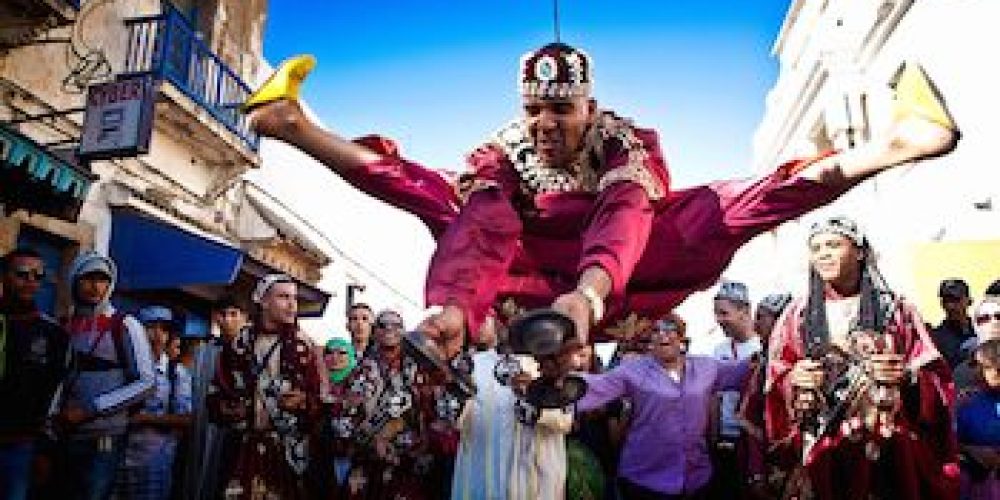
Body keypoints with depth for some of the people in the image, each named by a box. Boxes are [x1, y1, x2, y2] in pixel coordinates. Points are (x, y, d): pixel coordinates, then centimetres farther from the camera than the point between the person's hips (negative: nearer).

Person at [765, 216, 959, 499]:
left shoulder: (894, 309, 3)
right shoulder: (797, 316, 5)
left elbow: (936, 380, 2)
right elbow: (776, 389, 7)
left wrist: (905, 375, -17)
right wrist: (793, 381, -13)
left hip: (888, 448, 0)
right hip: (822, 451, 1)